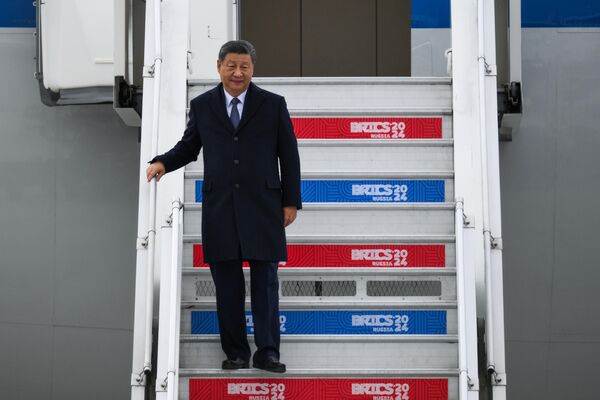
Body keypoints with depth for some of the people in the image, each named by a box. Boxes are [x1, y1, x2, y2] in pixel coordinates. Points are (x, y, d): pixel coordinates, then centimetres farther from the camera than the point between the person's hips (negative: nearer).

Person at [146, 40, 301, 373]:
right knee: (227, 283, 5)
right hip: (219, 208, 2)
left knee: (265, 280, 1)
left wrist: (291, 201, 1)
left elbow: (288, 155, 4)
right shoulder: (202, 106, 7)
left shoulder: (273, 105, 3)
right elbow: (189, 147, 14)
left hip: (262, 206, -1)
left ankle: (267, 352, 6)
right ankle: (236, 352, 13)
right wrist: (163, 162, -6)